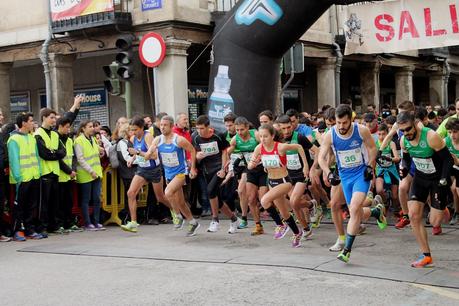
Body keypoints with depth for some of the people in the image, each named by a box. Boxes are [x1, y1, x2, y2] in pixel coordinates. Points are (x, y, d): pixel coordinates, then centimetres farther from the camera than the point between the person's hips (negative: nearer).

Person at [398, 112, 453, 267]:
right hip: (420, 178, 5)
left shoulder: (431, 137, -27)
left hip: (438, 178, -5)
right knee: (414, 215, -10)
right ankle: (426, 255, 0)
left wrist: (443, 181, -23)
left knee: (434, 222, -4)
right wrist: (404, 168, -12)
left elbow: (448, 159, -19)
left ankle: (443, 211, 34)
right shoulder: (404, 140, -9)